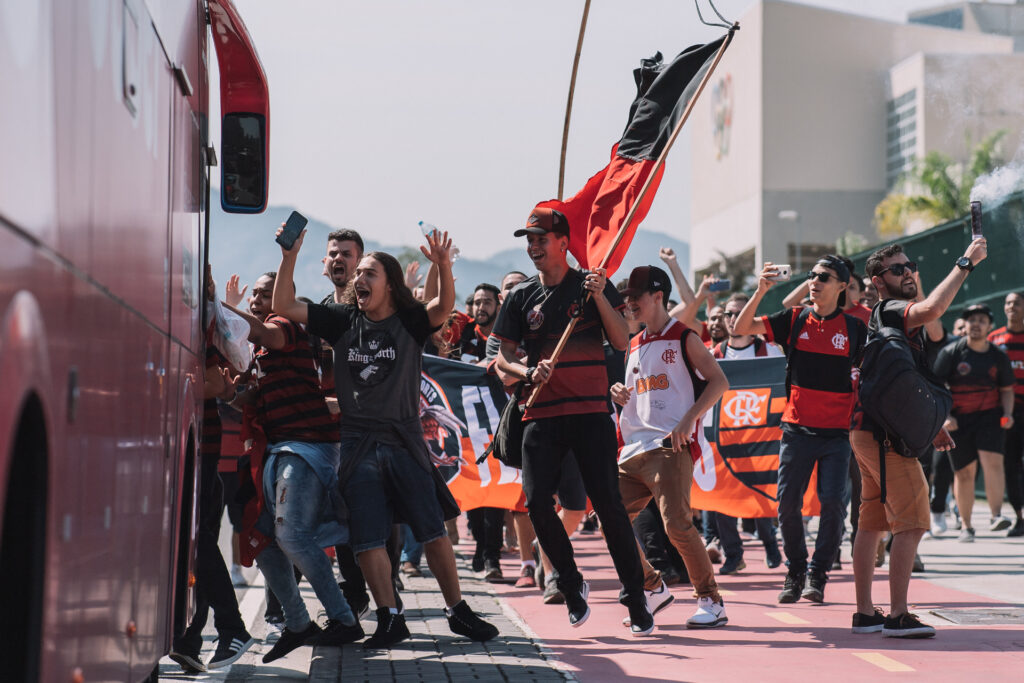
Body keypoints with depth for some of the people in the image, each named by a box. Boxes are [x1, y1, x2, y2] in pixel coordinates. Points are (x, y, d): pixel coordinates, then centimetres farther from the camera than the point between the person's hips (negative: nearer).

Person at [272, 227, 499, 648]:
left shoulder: (410, 322, 1)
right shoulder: (343, 321, 7)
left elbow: (444, 307, -19)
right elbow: (284, 307, 4)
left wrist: (443, 267, -37)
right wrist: (289, 257, -9)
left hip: (404, 440, -2)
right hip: (358, 443, 2)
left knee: (432, 530, -2)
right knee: (367, 538, -2)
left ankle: (458, 612, 8)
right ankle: (390, 619, 6)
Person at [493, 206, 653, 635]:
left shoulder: (595, 285, 5)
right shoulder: (521, 297, 11)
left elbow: (622, 342, -4)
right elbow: (504, 357, 9)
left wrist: (599, 296, -15)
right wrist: (529, 373, -12)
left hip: (591, 411, -2)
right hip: (542, 415, 3)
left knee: (608, 503, -8)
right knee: (537, 502, -9)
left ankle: (635, 599, 0)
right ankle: (571, 584, 12)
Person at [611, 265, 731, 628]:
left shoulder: (683, 337, -1)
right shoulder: (635, 344, 20)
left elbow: (719, 381, -7)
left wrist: (689, 420, -18)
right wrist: (618, 393, 7)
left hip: (671, 446, -8)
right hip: (633, 448, 8)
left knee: (677, 523, -18)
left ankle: (711, 601, -5)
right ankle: (653, 588, 19)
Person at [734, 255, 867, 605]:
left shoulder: (854, 327, 2)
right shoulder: (794, 321, 4)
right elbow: (741, 328, -2)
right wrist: (760, 292, -14)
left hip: (837, 431, -1)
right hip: (797, 428, 1)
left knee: (833, 503, -9)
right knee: (788, 503, 2)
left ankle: (817, 575, 4)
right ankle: (795, 570, 20)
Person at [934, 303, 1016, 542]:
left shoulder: (999, 357, 5)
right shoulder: (951, 352, -1)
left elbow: (1006, 389, 14)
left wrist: (1007, 414, -4)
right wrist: (944, 415, -13)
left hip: (989, 415, 0)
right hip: (958, 418, 0)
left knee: (993, 461, -21)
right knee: (964, 472, 3)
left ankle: (996, 514, -19)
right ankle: (966, 526, 14)